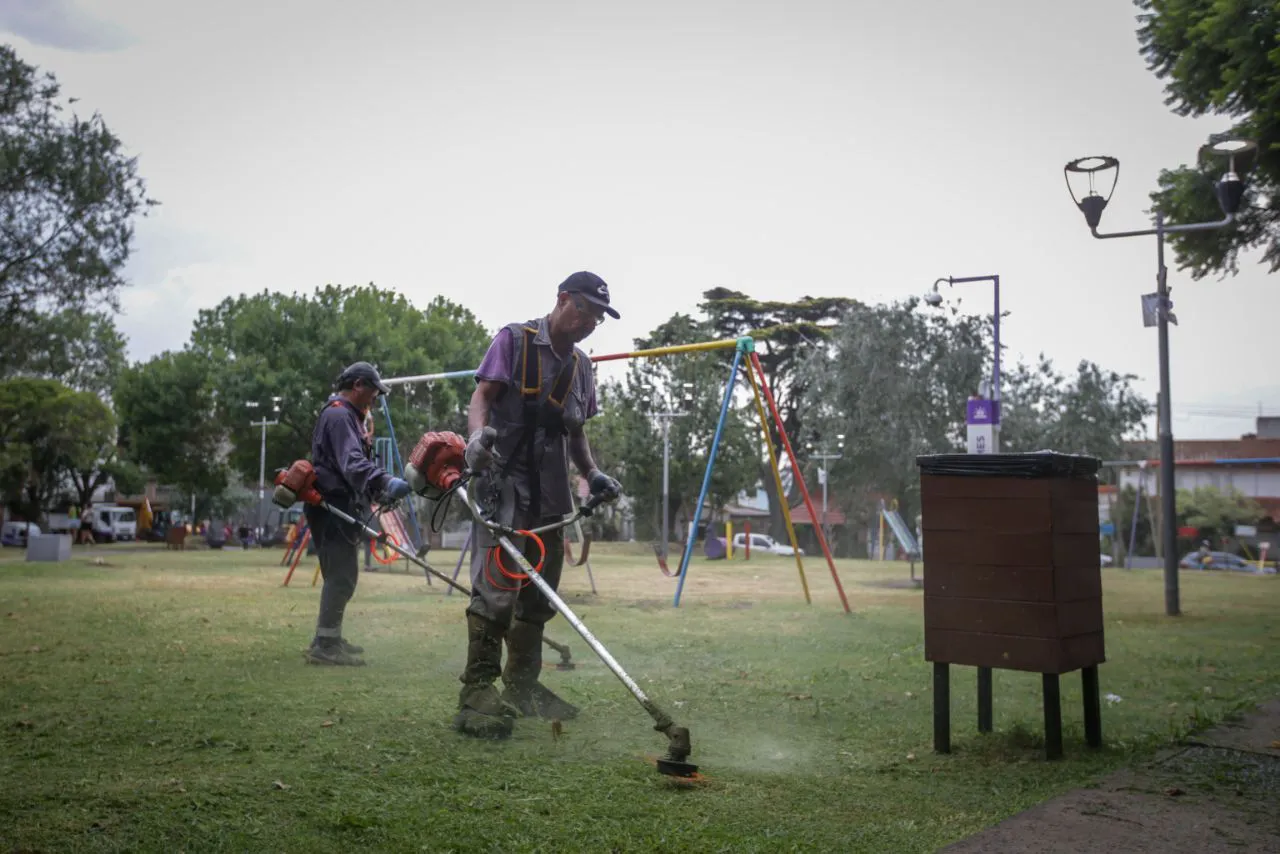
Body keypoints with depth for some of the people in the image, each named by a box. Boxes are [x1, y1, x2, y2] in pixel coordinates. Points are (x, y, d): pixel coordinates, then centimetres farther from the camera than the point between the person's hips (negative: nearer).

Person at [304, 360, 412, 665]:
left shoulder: (347, 415, 22)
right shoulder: (338, 415, -13)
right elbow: (352, 462, -28)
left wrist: (379, 491, 25)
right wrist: (384, 482, -42)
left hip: (341, 509, 11)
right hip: (333, 506, -11)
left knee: (341, 576, 17)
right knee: (342, 575, -12)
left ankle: (328, 639, 26)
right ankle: (325, 645, -10)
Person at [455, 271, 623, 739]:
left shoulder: (581, 366, 18)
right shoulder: (514, 340, 0)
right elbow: (482, 395, -8)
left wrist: (593, 474, 10)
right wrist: (478, 432, -29)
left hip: (551, 491, 7)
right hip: (503, 480, -7)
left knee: (540, 594, 12)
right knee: (496, 587, -17)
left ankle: (522, 687, 24)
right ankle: (477, 693, -14)